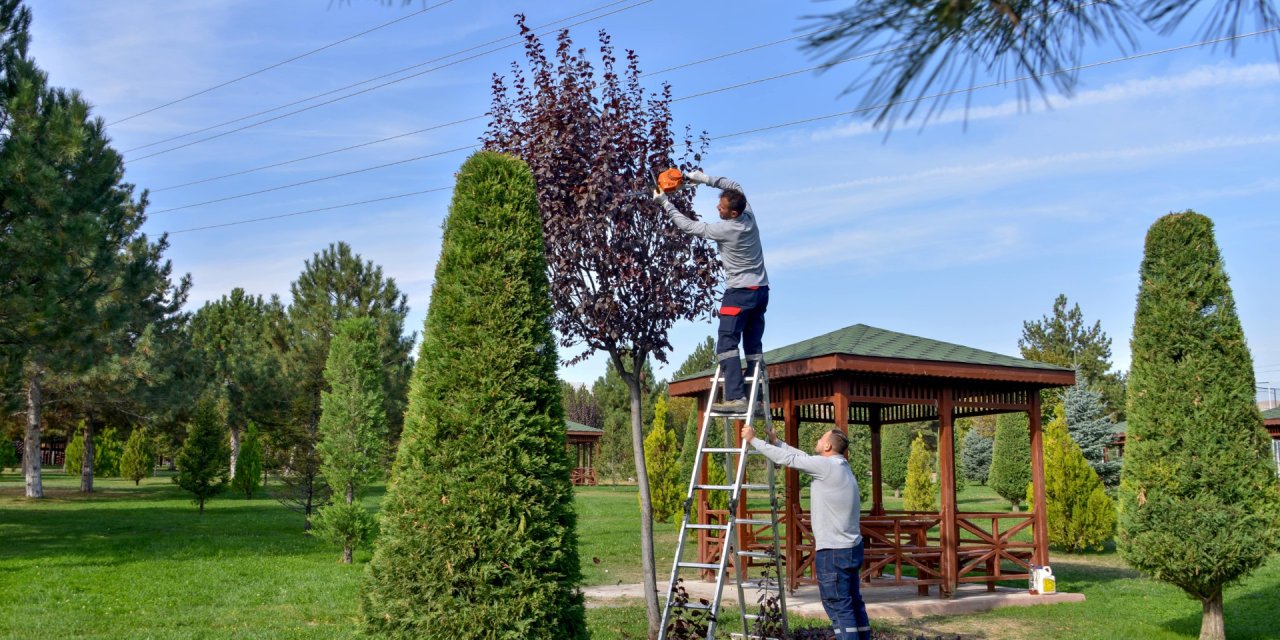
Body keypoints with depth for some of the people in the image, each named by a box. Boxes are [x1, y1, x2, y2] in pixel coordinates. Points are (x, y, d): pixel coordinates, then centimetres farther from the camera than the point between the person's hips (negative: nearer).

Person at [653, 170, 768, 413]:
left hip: (740, 292, -8)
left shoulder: (724, 230, -16)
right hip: (761, 290, 8)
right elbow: (735, 186, 20)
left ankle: (735, 398, -25)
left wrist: (665, 202, 4)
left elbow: (688, 226, -5)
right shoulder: (749, 216, 2)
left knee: (727, 344, -13)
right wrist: (705, 179, 12)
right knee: (753, 347, 7)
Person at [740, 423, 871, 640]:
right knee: (854, 604, 14)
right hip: (852, 548, 9)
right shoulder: (839, 466, 12)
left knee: (839, 608, -5)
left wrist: (753, 439, -3)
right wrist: (776, 441, 26)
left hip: (833, 551, -9)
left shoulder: (826, 465, -16)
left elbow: (787, 458, -11)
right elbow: (802, 457, 22)